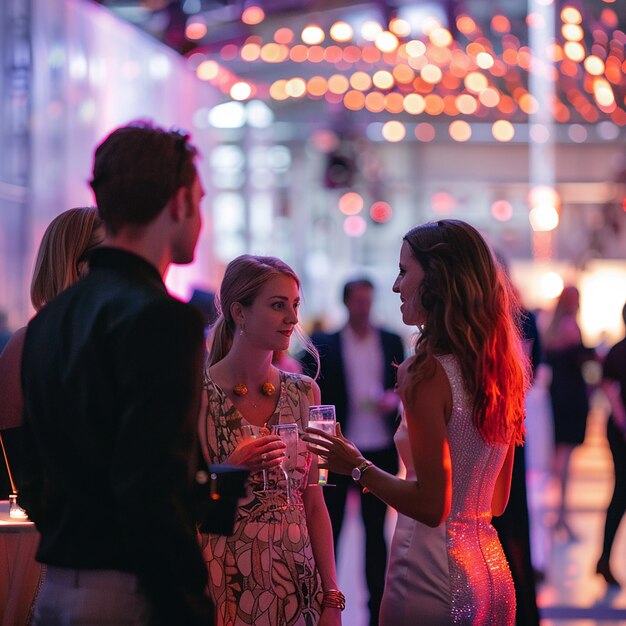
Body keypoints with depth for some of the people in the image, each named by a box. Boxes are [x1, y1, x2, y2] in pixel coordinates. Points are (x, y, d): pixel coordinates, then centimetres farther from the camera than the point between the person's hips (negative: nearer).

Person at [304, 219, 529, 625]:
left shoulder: (426, 373, -16)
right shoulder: (502, 368, 7)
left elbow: (430, 505, -19)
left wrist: (357, 467, -5)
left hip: (432, 577, -8)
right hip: (492, 573, 8)